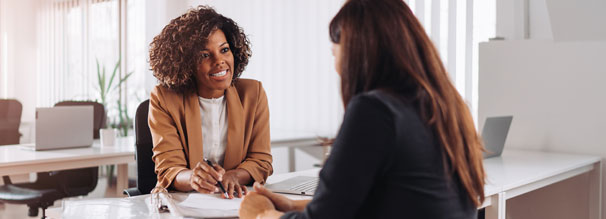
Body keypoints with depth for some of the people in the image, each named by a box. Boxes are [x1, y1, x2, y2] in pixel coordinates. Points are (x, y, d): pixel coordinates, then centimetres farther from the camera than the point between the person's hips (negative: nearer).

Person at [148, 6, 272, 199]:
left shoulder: (253, 93, 2)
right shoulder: (164, 99, -4)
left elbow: (261, 161, 1)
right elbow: (168, 169, -10)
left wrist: (233, 176, -22)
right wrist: (192, 178, -35)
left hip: (238, 200, 2)